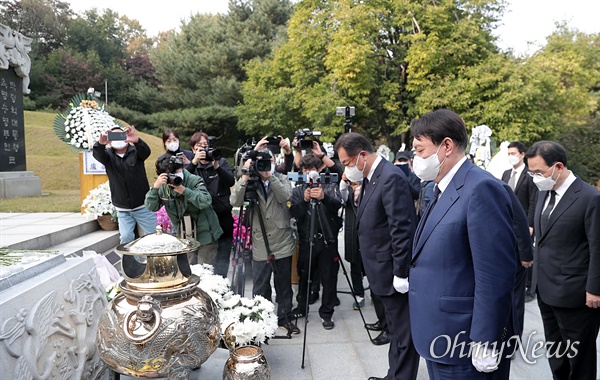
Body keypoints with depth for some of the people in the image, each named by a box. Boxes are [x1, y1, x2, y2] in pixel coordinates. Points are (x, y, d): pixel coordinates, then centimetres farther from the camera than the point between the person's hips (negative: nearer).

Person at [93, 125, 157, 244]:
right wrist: (100, 143, -47)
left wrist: (136, 140, -49)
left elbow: (146, 152, -25)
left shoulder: (135, 151, -3)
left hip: (143, 206, -1)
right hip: (122, 210, 1)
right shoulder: (108, 155, 1)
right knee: (126, 238, -5)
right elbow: (97, 154, -21)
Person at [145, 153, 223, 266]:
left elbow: (206, 202, -29)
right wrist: (155, 187, -23)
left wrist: (184, 190, -35)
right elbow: (151, 207, -9)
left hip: (204, 234, -5)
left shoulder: (195, 181, -15)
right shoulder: (163, 187, 1)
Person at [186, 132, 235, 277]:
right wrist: (194, 162, -22)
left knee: (223, 254, -3)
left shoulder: (222, 162, 8)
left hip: (223, 216, 0)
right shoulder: (193, 166, 10)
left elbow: (231, 182, -8)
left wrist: (216, 166, -21)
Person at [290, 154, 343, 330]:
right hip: (306, 240, 1)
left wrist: (324, 197, -33)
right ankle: (301, 307, 29)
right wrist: (304, 200, -21)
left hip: (328, 240, -1)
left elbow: (338, 204, -13)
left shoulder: (331, 187, 7)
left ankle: (326, 313, 15)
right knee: (304, 275, 10)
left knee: (329, 278, 1)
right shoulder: (297, 191, 11)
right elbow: (294, 214, -3)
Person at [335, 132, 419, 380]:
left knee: (403, 333, 4)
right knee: (395, 330, 21)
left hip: (395, 274, -10)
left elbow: (402, 230, -24)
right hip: (384, 272, 10)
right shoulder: (372, 177, 9)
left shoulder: (391, 177, -21)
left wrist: (400, 274, -21)